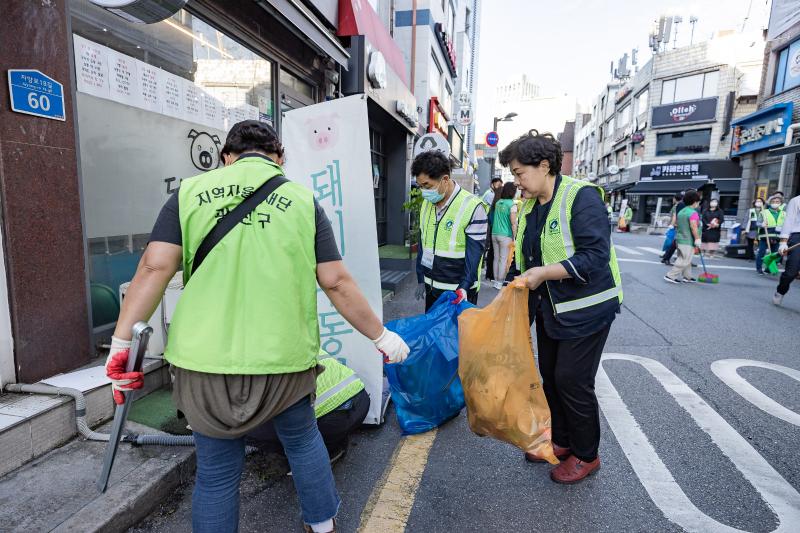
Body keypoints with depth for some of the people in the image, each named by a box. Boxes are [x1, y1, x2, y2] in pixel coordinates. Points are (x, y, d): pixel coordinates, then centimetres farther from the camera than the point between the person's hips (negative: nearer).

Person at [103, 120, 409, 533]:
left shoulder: (190, 192, 4)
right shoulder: (302, 201, 0)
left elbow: (155, 268, -5)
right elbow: (336, 283, -4)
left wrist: (122, 340, 2)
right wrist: (380, 336, 6)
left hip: (206, 360, 1)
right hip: (284, 357, 0)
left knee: (217, 471, 19)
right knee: (303, 439, 27)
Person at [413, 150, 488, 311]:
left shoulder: (473, 207, -15)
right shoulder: (426, 203, 5)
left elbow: (474, 253, -16)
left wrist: (464, 288, -23)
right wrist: (421, 279, 11)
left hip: (459, 290, -6)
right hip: (431, 287, 6)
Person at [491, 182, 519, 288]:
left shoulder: (498, 202, 7)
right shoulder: (512, 205, -10)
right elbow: (513, 223, -12)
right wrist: (514, 237, -7)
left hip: (494, 234, 6)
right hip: (505, 235, -6)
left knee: (496, 258, 12)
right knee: (504, 259, 2)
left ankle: (496, 281, 18)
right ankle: (500, 282, 6)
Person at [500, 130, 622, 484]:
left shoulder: (581, 196, -18)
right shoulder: (528, 206, 6)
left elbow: (596, 256, -25)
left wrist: (545, 272, -30)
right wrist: (523, 283, 7)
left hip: (585, 309, -8)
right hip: (549, 308, 8)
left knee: (573, 381, -1)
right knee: (550, 375, 15)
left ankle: (586, 455, 22)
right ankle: (561, 441, 36)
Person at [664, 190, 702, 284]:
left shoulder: (681, 211, 13)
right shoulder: (693, 213, -14)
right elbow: (693, 227, -22)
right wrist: (697, 241, -18)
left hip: (680, 239, 9)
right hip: (688, 241, -9)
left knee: (686, 260, 17)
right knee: (684, 261, -4)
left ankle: (687, 277, 23)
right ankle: (670, 276, -6)